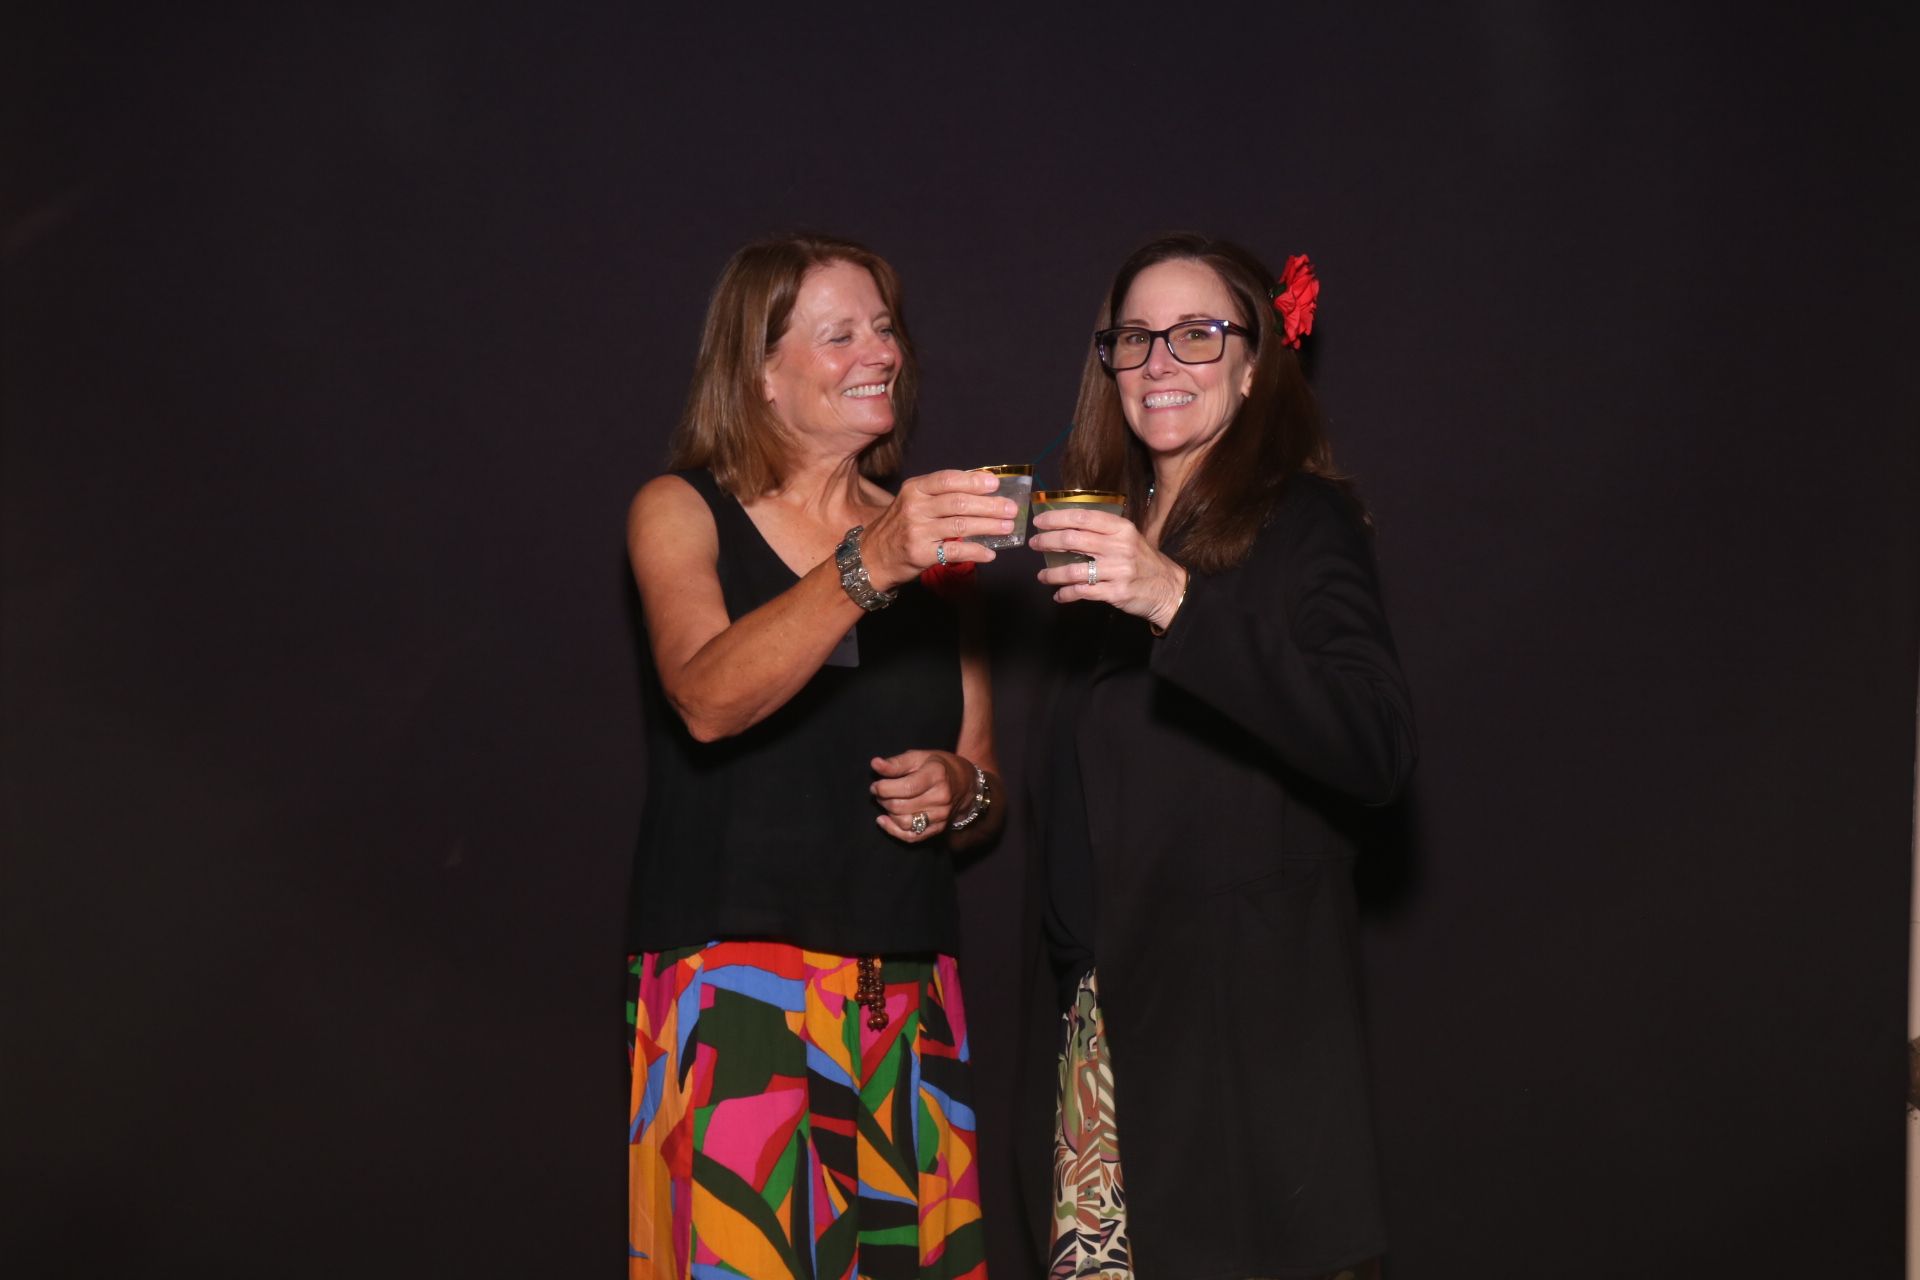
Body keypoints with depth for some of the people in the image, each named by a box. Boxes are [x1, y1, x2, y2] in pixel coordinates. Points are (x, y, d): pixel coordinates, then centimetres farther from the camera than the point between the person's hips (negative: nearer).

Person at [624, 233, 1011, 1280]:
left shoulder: (929, 532, 14)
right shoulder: (680, 513, 3)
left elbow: (987, 785, 20)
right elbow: (709, 699, -18)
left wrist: (959, 792, -3)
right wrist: (869, 567, -31)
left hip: (906, 999, 4)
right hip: (731, 985, -3)